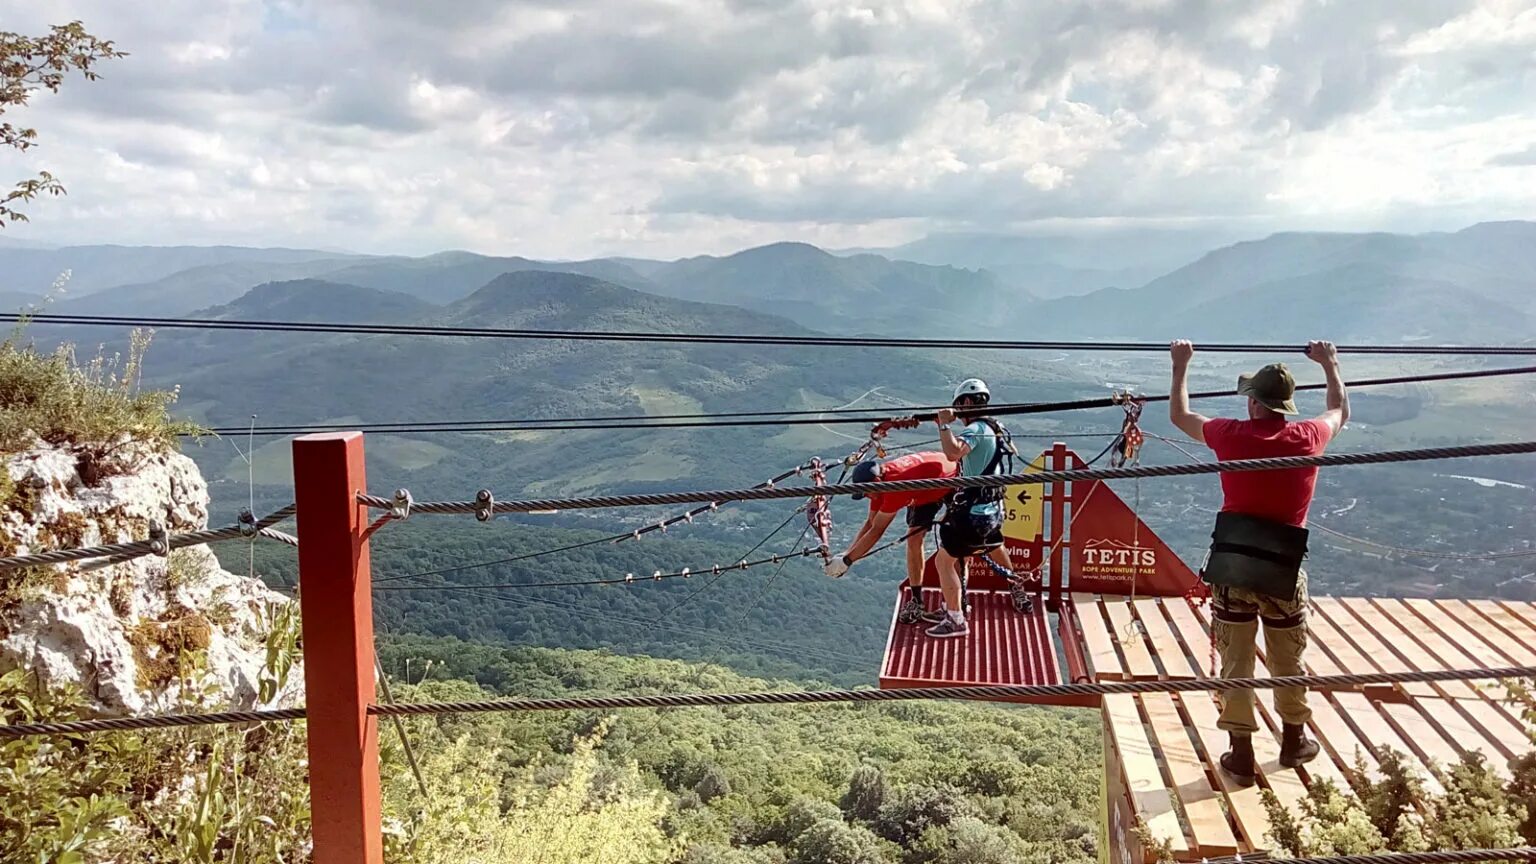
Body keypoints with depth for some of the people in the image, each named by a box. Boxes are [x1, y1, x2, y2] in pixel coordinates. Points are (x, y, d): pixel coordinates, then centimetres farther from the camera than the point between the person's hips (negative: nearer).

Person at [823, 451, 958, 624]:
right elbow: (870, 523, -8)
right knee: (914, 539, -2)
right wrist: (846, 554, -17)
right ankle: (916, 601, 4)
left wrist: (846, 561, -34)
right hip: (925, 491, 7)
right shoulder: (879, 481, -16)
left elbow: (876, 531, -37)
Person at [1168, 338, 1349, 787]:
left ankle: (1240, 753, 13)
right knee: (1288, 661, 18)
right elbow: (1340, 412, 24)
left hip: (1231, 563, -1)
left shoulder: (1232, 435, -3)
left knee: (1235, 661, 8)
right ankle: (1294, 740, 36)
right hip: (1283, 566, 1)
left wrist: (1181, 366, 29)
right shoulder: (1307, 438, -1)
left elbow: (1179, 416, 16)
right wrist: (1330, 364, 38)